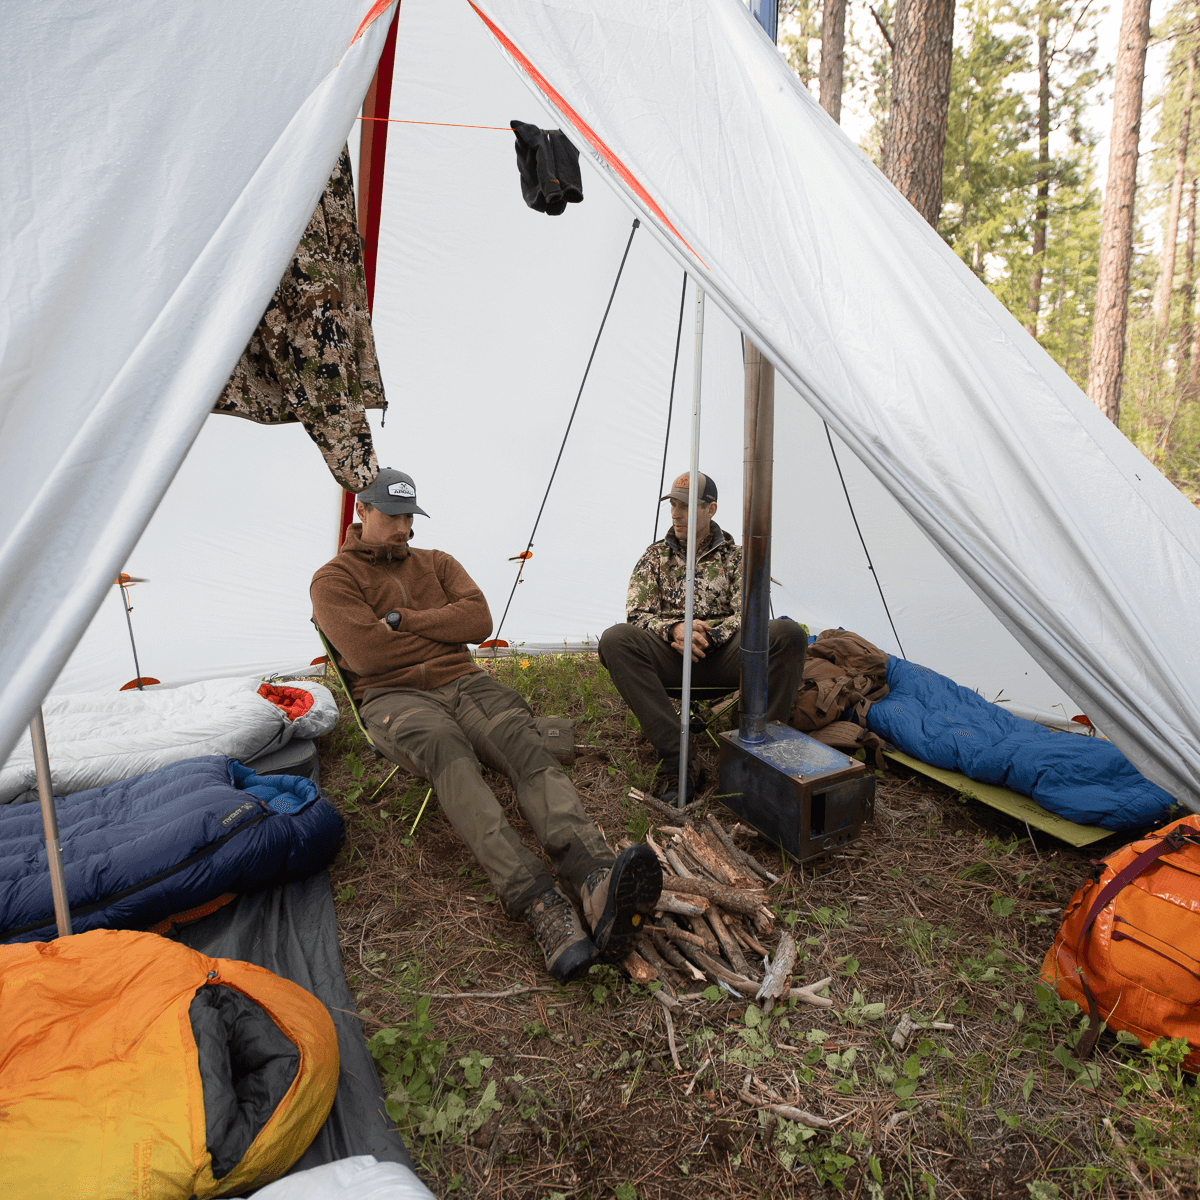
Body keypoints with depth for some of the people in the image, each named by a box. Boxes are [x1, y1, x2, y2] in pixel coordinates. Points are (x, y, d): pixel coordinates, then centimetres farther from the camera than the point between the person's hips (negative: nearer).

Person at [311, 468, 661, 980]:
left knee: (525, 743, -30)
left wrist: (400, 620, -3)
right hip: (394, 696, -3)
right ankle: (538, 900, -55)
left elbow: (478, 620, 3)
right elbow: (367, 655, -9)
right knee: (445, 745, -40)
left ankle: (597, 882, -53)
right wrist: (438, 632, 2)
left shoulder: (436, 563, 22)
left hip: (464, 683, 4)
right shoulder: (334, 580, 9)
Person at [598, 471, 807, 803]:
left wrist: (708, 634, -16)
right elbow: (637, 615, 5)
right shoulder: (655, 557, 13)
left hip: (723, 654, 0)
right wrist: (674, 629, -16)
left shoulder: (734, 556, 12)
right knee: (615, 640, -31)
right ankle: (675, 762, -34)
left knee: (788, 633, -28)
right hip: (672, 658, 1)